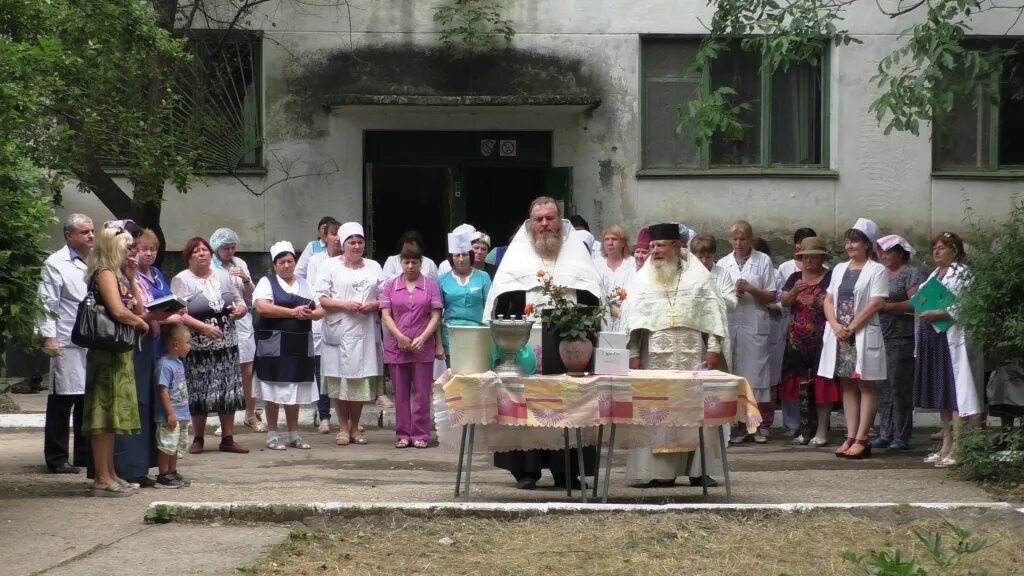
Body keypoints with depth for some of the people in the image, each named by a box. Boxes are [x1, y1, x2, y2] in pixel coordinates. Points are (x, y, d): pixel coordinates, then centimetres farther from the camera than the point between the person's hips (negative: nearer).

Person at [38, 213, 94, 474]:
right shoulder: (56, 264, -3)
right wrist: (48, 336, -15)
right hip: (67, 345, -6)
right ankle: (57, 459, 2)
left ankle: (85, 454, 18)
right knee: (62, 403, -2)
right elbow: (47, 303, -8)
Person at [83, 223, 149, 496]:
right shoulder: (105, 273, -12)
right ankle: (102, 479, -8)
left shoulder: (116, 275, 17)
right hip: (108, 353, -10)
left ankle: (110, 475, 18)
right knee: (105, 412, -9)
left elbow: (138, 307, 17)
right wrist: (141, 323, -6)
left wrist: (131, 279, 8)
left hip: (119, 353, 10)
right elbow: (119, 312, -23)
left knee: (112, 415, 13)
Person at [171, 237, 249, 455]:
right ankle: (198, 439, 11)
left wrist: (240, 310, -3)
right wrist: (204, 327, -23)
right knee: (199, 393, -1)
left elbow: (240, 303, 20)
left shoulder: (223, 276, 14)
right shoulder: (181, 280, -3)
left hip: (227, 344, 4)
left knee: (229, 391, 3)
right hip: (198, 347, -4)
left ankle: (228, 439, 9)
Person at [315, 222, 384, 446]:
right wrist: (344, 304, -15)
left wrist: (374, 304, -6)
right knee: (340, 380, -2)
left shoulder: (374, 267, 15)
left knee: (361, 380, 4)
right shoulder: (330, 266, 4)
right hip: (340, 332, -3)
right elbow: (320, 298, -2)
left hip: (366, 332, 3)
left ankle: (355, 427, 15)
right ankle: (343, 428, 7)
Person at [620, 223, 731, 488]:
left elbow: (714, 313, 3)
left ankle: (698, 469, 1)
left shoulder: (699, 276, 6)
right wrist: (633, 354, -1)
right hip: (655, 355, 1)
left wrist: (713, 348, -5)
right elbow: (631, 317, 7)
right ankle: (661, 471, -2)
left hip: (692, 354, -1)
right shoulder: (642, 279, 10)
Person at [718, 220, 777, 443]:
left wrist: (750, 289, -11)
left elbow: (771, 297, 4)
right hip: (730, 323, 3)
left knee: (756, 373, -5)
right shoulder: (723, 263, 13)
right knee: (733, 375, 0)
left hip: (754, 325, -3)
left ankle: (761, 426, 0)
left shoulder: (763, 261, 5)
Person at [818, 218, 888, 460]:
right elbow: (829, 300, 12)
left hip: (864, 335, -6)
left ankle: (861, 439, -5)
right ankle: (850, 437, 7)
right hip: (839, 336, 6)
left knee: (865, 385, -3)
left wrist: (851, 328, -14)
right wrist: (836, 325, -6)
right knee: (848, 385, 6)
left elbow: (875, 303, -12)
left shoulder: (876, 270, -3)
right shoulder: (839, 269, 15)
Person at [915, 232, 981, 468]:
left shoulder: (962, 273, -6)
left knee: (953, 390, -10)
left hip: (951, 336, -9)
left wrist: (937, 314, -20)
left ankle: (957, 448, -13)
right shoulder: (934, 274, 20)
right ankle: (946, 445, 15)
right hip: (932, 337, 9)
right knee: (941, 394, 10)